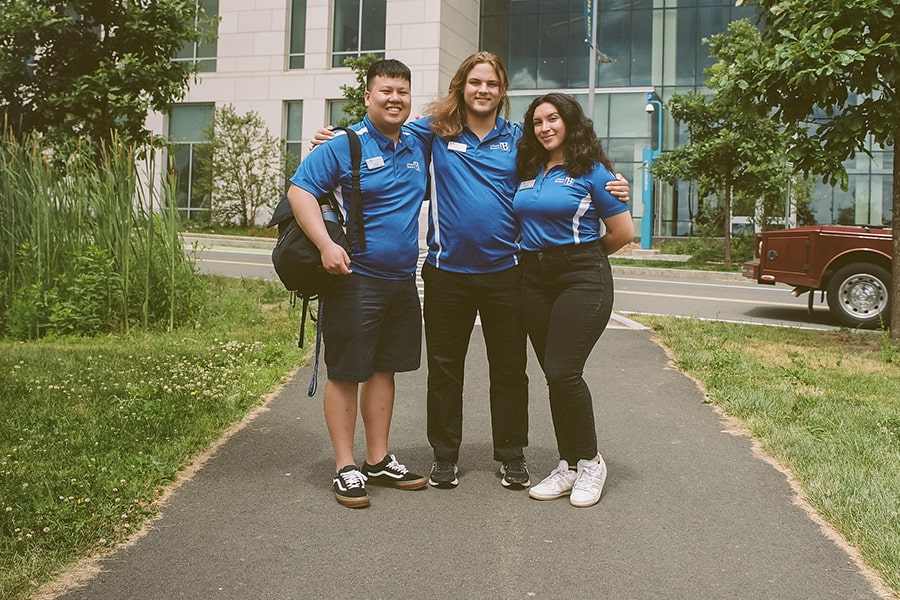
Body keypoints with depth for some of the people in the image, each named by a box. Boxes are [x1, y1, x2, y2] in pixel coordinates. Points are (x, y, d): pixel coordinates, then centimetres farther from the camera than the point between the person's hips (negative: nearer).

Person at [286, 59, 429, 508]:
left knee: (385, 370, 14)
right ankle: (345, 468, 10)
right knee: (346, 373, 0)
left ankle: (378, 460, 25)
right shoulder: (344, 146, -8)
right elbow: (299, 190, -12)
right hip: (355, 279, -7)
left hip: (402, 281, 7)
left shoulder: (417, 147, 12)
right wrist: (326, 244, -24)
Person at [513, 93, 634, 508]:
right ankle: (569, 466, 17)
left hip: (582, 278, -6)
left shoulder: (591, 171, -4)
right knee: (554, 376, 7)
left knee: (563, 371, -13)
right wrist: (540, 253, 7)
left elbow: (623, 232, -2)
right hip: (534, 279, 6)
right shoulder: (527, 171, 12)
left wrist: (583, 255, 8)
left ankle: (590, 462, 5)